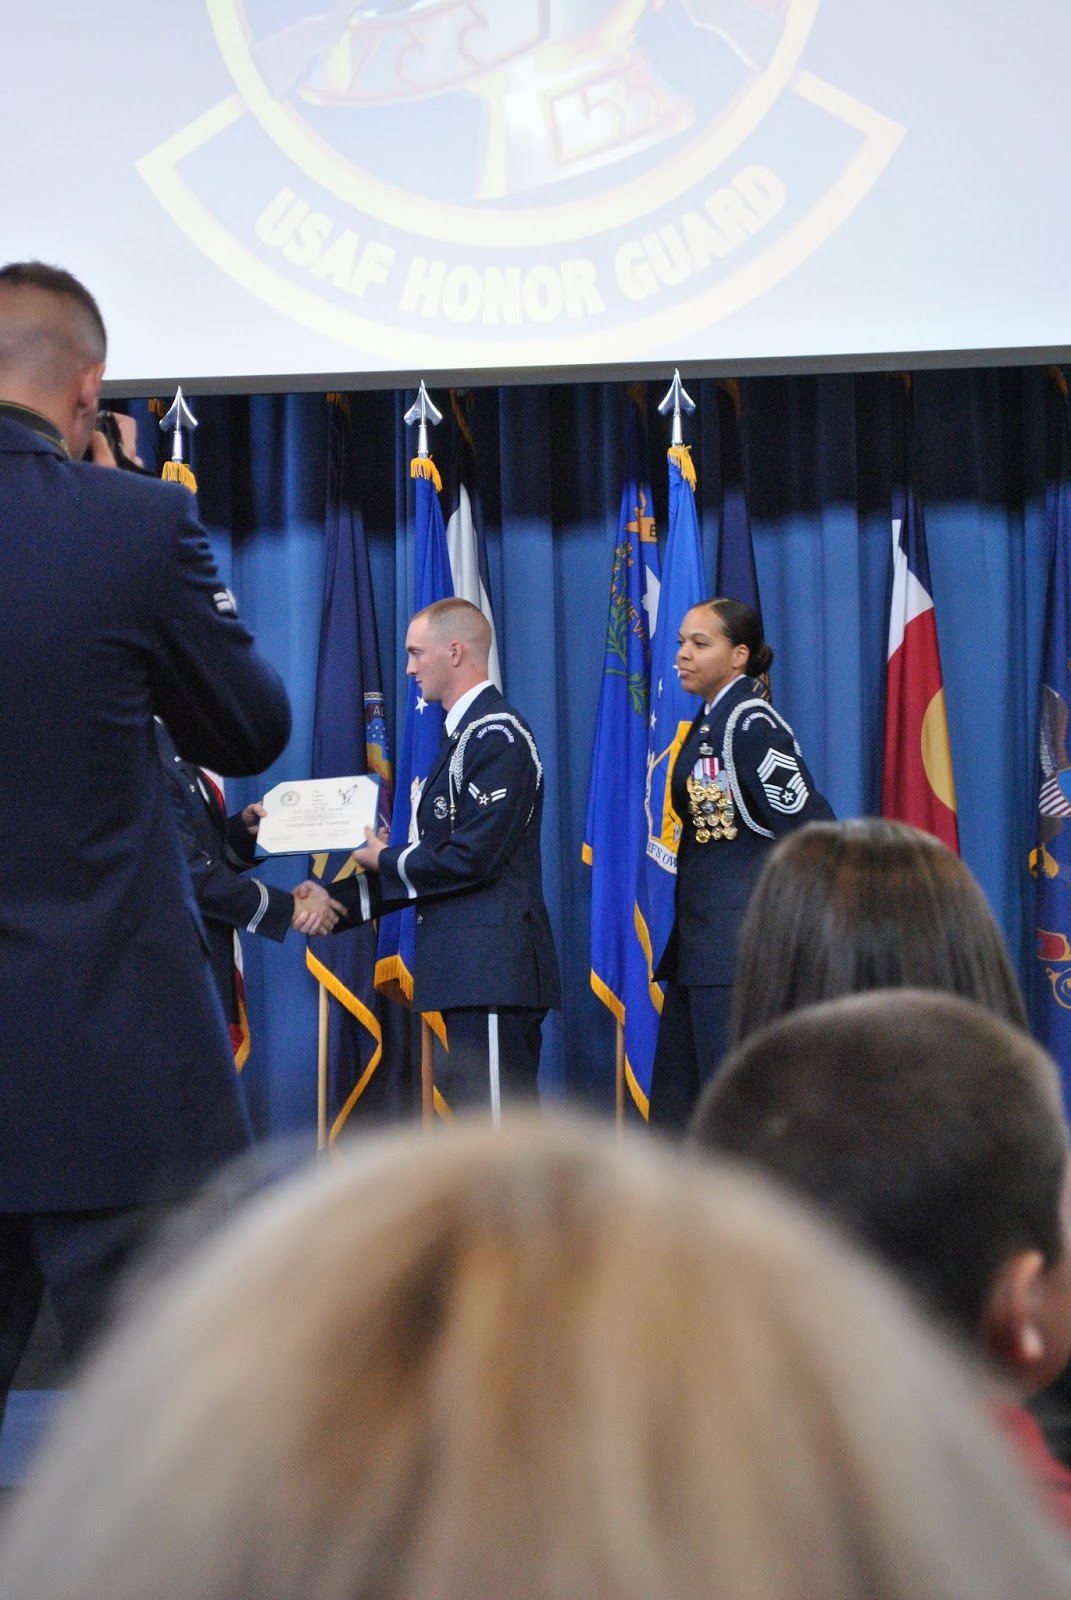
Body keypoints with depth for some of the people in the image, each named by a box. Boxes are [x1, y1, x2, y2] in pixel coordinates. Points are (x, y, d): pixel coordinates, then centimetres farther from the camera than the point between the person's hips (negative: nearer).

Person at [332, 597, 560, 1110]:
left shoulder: (497, 734, -11)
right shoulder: (463, 735, 20)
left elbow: (473, 856, -19)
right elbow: (435, 857, 20)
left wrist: (385, 860, -4)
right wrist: (338, 900, 13)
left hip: (493, 969, -10)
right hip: (472, 971, 10)